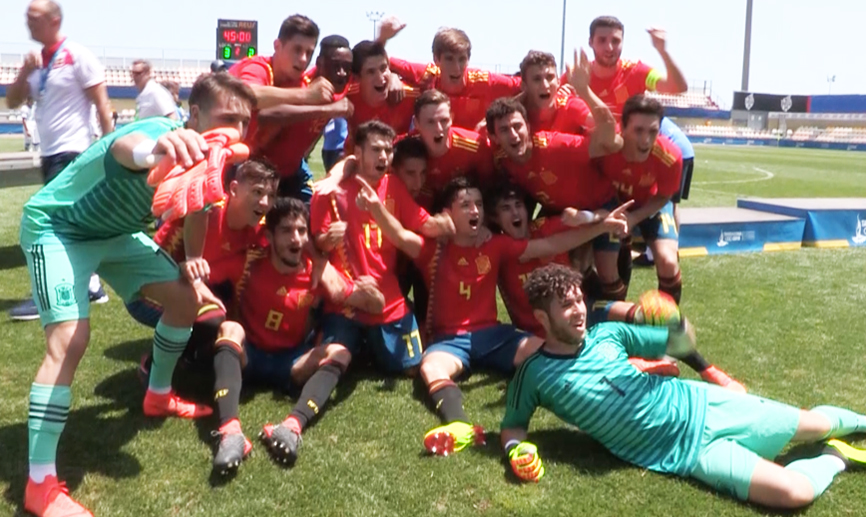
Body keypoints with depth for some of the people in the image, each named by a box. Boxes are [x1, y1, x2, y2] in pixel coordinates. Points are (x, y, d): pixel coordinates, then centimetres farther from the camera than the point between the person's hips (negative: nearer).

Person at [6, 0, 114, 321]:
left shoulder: (78, 56, -10)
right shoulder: (37, 62, 12)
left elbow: (102, 105, -11)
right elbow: (12, 102, 12)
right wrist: (25, 73, -4)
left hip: (72, 152, -8)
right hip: (49, 153, 8)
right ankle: (91, 285, 20)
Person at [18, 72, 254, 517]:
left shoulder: (207, 155, -11)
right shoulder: (159, 132, -35)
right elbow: (126, 147, -62)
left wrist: (192, 261, -4)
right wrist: (155, 150, -87)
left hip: (115, 230, 8)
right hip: (56, 228, -8)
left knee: (186, 297, 3)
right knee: (70, 339, -22)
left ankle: (158, 396, 27)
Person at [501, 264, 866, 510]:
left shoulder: (607, 334, -1)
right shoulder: (535, 374, -11)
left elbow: (683, 345, 7)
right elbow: (513, 425, 4)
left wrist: (678, 324, -17)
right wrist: (517, 449, -20)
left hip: (697, 405, 4)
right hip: (682, 453, -4)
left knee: (816, 424, 12)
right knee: (795, 492, -18)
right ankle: (835, 458, 12)